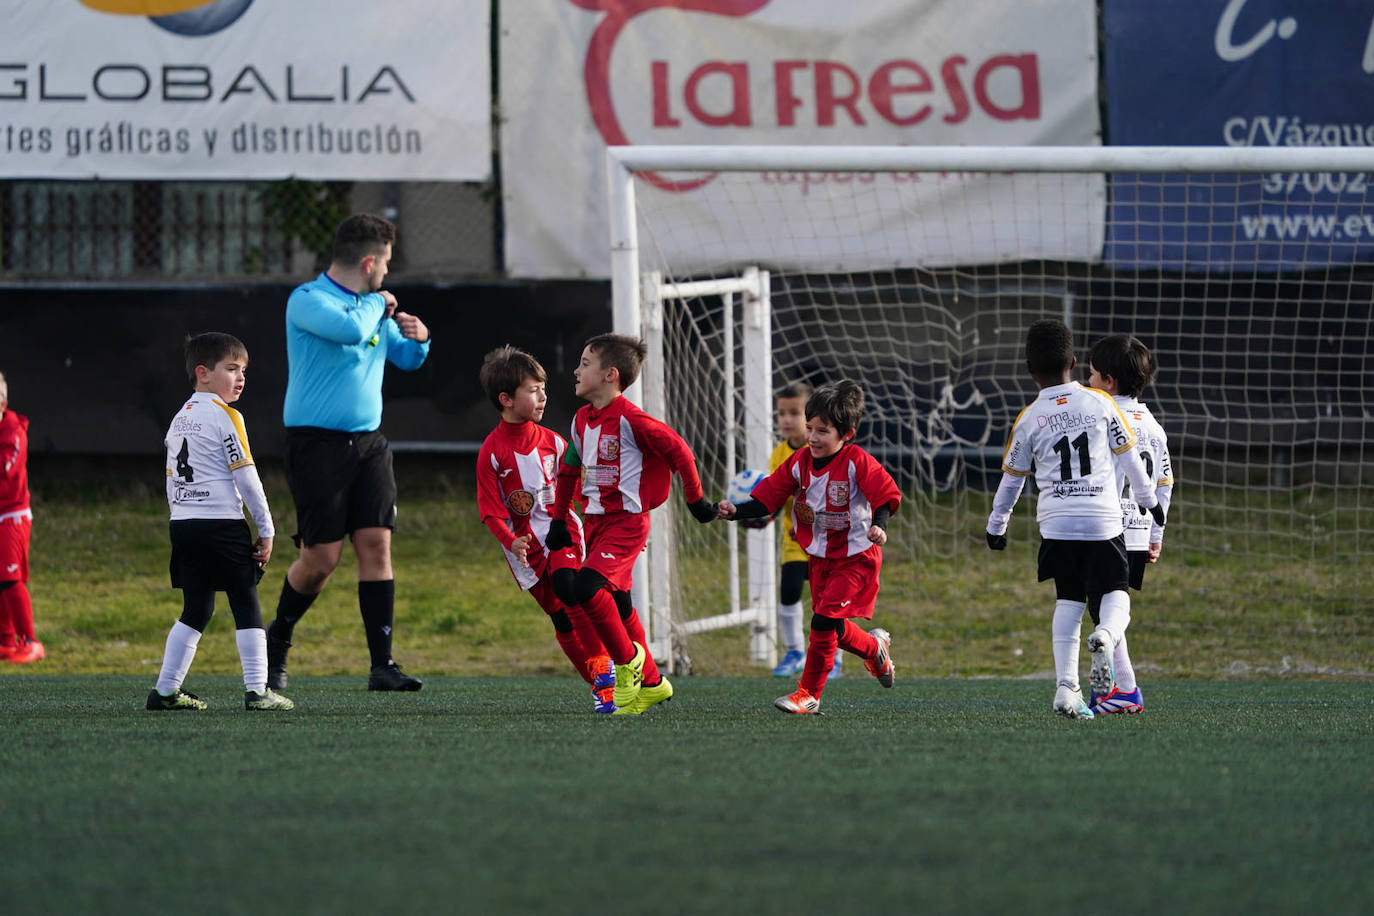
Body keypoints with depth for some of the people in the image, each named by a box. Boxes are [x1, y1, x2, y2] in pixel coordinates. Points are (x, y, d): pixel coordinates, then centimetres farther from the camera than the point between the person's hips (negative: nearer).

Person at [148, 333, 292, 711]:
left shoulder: (179, 419, 16)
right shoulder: (225, 416, -8)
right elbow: (245, 477, -10)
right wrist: (265, 528, -5)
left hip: (182, 524, 7)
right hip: (222, 523, -7)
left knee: (196, 609, 13)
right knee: (247, 605, -2)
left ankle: (166, 690, 11)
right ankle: (257, 690, -8)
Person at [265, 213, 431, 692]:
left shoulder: (371, 304, 14)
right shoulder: (307, 300, -9)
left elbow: (407, 358, 25)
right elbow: (350, 328, -28)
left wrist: (418, 337, 3)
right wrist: (377, 305, -7)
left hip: (367, 443, 6)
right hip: (317, 442, -6)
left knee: (376, 543, -5)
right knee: (321, 557, -6)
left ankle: (382, 664, -5)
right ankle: (277, 641, 20)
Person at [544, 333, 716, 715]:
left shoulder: (630, 420, -16)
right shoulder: (582, 420, 9)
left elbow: (679, 451, -10)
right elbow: (568, 469, 22)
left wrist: (695, 498, -2)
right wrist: (558, 521, 21)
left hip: (627, 521, -8)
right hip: (596, 521, 8)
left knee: (587, 587, -24)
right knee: (616, 604, 12)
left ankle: (627, 659, -5)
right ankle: (650, 683, 24)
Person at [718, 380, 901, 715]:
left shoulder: (858, 463, -18)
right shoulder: (799, 462, -2)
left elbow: (886, 495, -18)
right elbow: (769, 497, -1)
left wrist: (879, 526, -36)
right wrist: (735, 511, -16)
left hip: (855, 558, -6)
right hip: (820, 558, 6)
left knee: (824, 622, -15)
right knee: (833, 628, 10)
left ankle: (809, 694, -7)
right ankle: (874, 648, 41)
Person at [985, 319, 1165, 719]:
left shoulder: (1028, 420, 3)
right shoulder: (1100, 403, 2)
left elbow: (1012, 478, 12)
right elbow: (1129, 456, 11)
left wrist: (996, 526, 26)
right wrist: (1149, 500, 26)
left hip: (1057, 523, 1)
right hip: (1104, 521, -1)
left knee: (1068, 600, 10)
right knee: (1115, 592, 9)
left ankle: (1066, 684, -3)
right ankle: (1107, 634, -27)